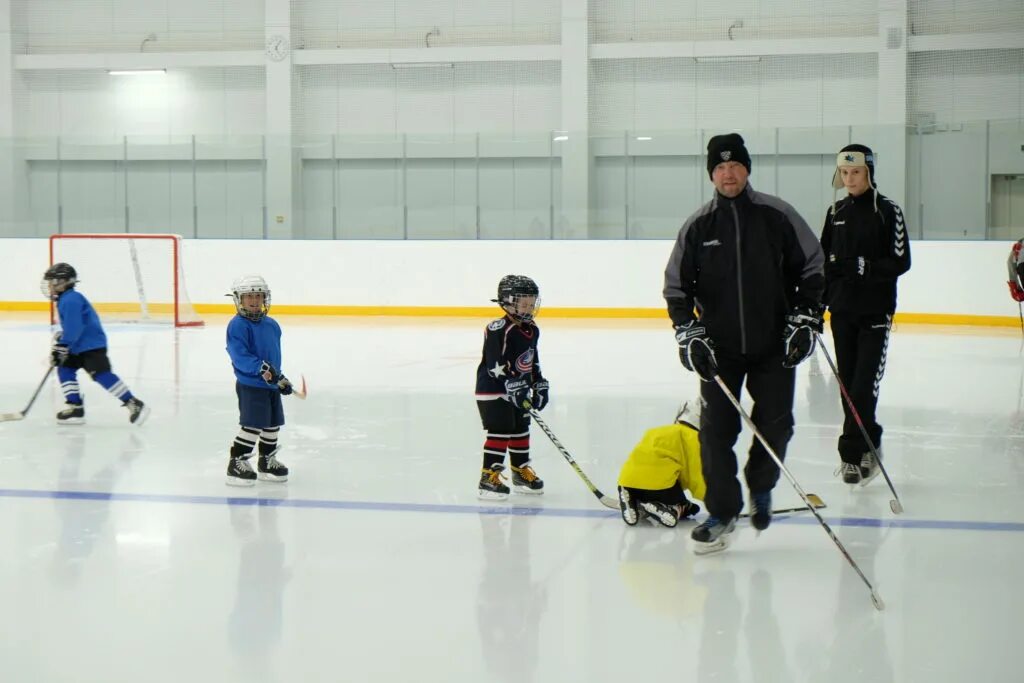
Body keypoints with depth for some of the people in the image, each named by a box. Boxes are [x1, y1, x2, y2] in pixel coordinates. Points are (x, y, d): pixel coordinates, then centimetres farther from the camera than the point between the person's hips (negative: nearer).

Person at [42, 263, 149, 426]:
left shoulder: (71, 300, -16)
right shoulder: (65, 300, 18)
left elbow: (73, 327, -24)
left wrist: (61, 347, -23)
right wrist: (59, 338, 22)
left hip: (92, 344, -11)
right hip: (78, 346, 11)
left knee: (101, 374, -17)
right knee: (65, 369, 9)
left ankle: (134, 404, -16)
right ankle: (75, 408, 8)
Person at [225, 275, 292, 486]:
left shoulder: (272, 325, 12)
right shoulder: (237, 325, -13)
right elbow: (239, 355, -21)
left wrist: (281, 377, 18)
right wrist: (261, 368, -29)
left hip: (271, 384, 8)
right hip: (250, 385, -8)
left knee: (274, 423, 15)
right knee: (253, 425, -13)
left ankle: (267, 461, 30)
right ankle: (236, 463, -4)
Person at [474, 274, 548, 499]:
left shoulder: (532, 330, 8)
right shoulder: (498, 330, -21)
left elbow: (533, 361, 19)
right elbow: (496, 364, -27)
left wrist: (539, 385, 13)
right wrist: (513, 385, -31)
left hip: (519, 390, 9)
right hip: (493, 390, -9)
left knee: (521, 430, 16)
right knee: (500, 431, -12)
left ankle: (522, 473, 30)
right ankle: (488, 478, -9)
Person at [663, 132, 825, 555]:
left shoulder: (777, 216, -3)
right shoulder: (698, 227, 1)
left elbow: (813, 267, 3)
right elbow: (676, 285, 6)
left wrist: (806, 318, -4)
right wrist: (688, 333, -5)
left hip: (774, 345, -1)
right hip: (719, 347, 1)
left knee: (775, 425, 0)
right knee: (716, 429, -3)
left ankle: (760, 487, 28)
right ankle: (722, 512, 8)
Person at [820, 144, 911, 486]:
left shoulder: (887, 210, -5)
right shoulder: (836, 211, 10)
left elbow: (901, 261, -9)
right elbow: (823, 261, 15)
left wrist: (866, 267, -22)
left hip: (875, 310, -5)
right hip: (842, 309, 5)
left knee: (864, 383, -11)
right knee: (848, 383, 6)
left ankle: (853, 453, -6)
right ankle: (868, 445, 18)